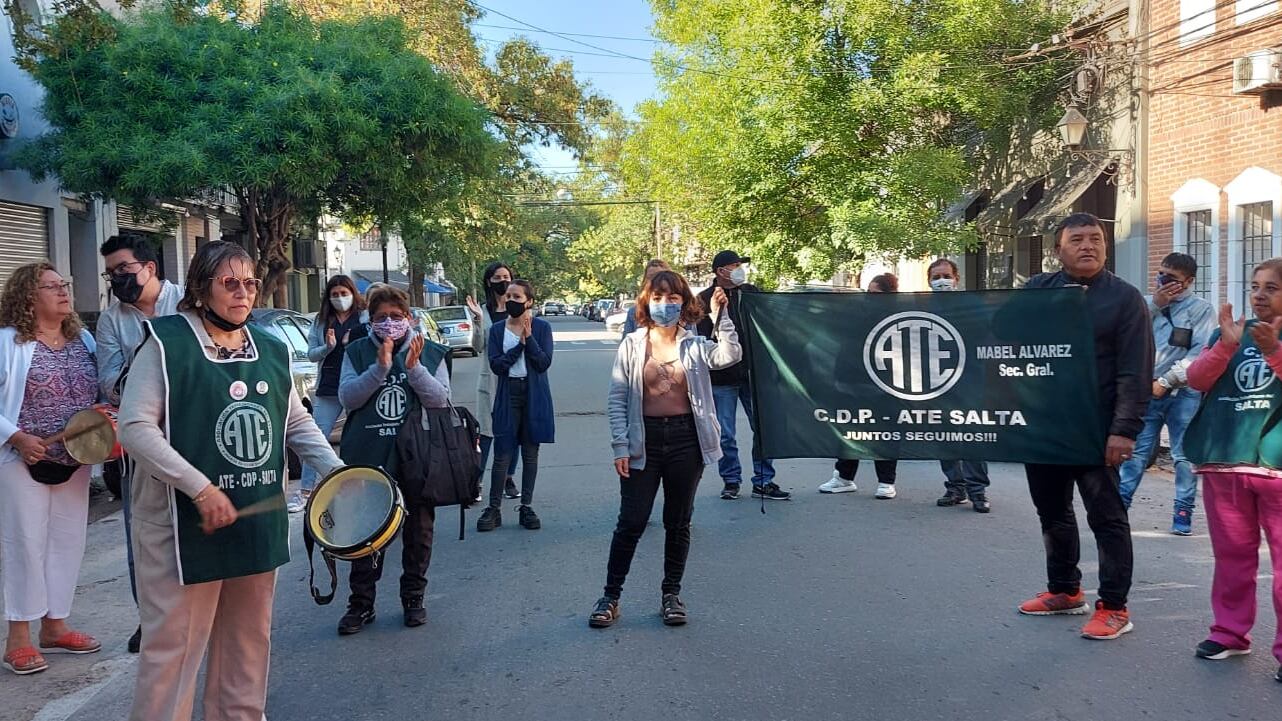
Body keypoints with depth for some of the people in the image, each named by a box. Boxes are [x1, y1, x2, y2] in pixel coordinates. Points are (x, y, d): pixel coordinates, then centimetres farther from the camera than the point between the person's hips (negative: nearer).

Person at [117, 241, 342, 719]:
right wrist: (200, 487, -23)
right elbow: (135, 428, -16)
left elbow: (298, 424, 16)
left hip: (258, 518, 6)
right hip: (184, 523, -6)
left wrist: (337, 471, 1)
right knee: (174, 646, 2)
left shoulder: (272, 351, 8)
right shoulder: (167, 343, -9)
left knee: (248, 639, 17)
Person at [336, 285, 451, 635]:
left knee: (418, 531, 10)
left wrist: (415, 367, -20)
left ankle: (413, 598, 26)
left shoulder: (431, 353, 4)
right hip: (367, 460, 0)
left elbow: (440, 400, -7)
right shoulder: (357, 352, 4)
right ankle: (361, 603, 19)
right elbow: (347, 397, -7)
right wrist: (381, 366, -19)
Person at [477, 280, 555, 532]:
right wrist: (520, 344, -14)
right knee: (502, 455, -2)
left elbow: (544, 362, -9)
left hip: (534, 396, 0)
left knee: (530, 454, 8)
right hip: (508, 395, 0)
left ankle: (526, 507, 17)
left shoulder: (542, 327, 0)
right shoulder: (497, 330, 4)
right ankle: (494, 508, 8)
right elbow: (496, 364, -7)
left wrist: (528, 336, -16)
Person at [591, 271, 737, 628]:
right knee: (631, 522, 1)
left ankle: (671, 594, 25)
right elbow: (617, 399, 0)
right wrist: (620, 446, -7)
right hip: (644, 439, -1)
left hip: (686, 438, 1)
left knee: (678, 522, 11)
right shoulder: (632, 344, 1)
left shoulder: (695, 345, 3)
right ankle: (611, 596, 14)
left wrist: (721, 316, -21)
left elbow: (730, 355, -17)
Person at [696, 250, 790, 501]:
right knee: (725, 436, 5)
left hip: (752, 373, 3)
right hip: (721, 378, -3)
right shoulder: (704, 300, -2)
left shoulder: (750, 292, 8)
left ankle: (763, 482, 14)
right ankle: (731, 480, 21)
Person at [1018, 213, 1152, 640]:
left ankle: (1114, 608, 10)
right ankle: (1064, 590, 31)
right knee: (1052, 512, 15)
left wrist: (1124, 430, -16)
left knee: (1106, 516, 2)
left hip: (1095, 430, -5)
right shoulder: (1037, 291, 8)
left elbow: (1135, 373, -9)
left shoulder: (1125, 298, -3)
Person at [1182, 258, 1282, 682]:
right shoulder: (1231, 332, 12)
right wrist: (1227, 346, -13)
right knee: (1232, 554, 12)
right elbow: (1196, 380, 1)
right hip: (1223, 462, 3)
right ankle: (1230, 633, 22)